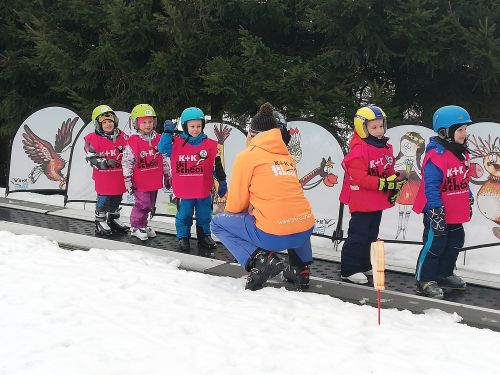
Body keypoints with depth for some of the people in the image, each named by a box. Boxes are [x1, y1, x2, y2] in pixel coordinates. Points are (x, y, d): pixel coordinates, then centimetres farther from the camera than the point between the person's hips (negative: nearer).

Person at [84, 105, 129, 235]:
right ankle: (100, 222, 14)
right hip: (103, 177, -5)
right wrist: (106, 162, -24)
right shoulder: (93, 139, -9)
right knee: (103, 200, 1)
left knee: (117, 198, 17)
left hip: (119, 176, 5)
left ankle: (114, 219, 33)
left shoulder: (122, 137, 5)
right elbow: (92, 158, -13)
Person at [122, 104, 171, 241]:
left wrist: (167, 176, 14)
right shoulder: (133, 142, -12)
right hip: (140, 182, -5)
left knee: (149, 205, 16)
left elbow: (164, 160, 12)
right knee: (143, 204, -5)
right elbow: (127, 162, -10)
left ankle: (143, 224, 34)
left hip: (155, 180, 6)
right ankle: (136, 227, 14)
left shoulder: (158, 139, 3)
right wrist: (128, 180, -10)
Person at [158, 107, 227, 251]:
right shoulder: (177, 143, -3)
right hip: (184, 190, -1)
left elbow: (217, 165, 4)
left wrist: (222, 181, 5)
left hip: (203, 190, 1)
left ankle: (204, 236, 30)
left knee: (204, 216, 14)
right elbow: (163, 148, -15)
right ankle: (183, 237, 24)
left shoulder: (210, 144, -1)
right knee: (184, 215, 9)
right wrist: (168, 132, -16)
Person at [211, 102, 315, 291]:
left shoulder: (246, 156, 1)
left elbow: (236, 204, 3)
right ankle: (302, 265, 24)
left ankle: (259, 258, -5)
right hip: (305, 231, 6)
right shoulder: (288, 157, 17)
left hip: (273, 236, -6)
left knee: (218, 223, 15)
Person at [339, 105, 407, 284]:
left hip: (378, 202, 9)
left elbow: (390, 171, 19)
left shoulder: (386, 148, 9)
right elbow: (359, 177, -25)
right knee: (358, 236, -7)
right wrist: (383, 184, -26)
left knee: (370, 235, 18)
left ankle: (363, 265, 31)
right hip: (361, 201, -9)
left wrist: (395, 183, -1)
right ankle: (349, 269, 0)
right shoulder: (358, 150, -19)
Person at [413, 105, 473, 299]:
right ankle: (424, 281, 10)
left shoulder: (462, 153, 6)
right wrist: (436, 211, -26)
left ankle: (444, 275, 35)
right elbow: (431, 187, -25)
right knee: (434, 245, -2)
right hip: (438, 213, -9)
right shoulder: (435, 156, -23)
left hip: (456, 212, 9)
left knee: (455, 242, 19)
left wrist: (469, 201, 21)